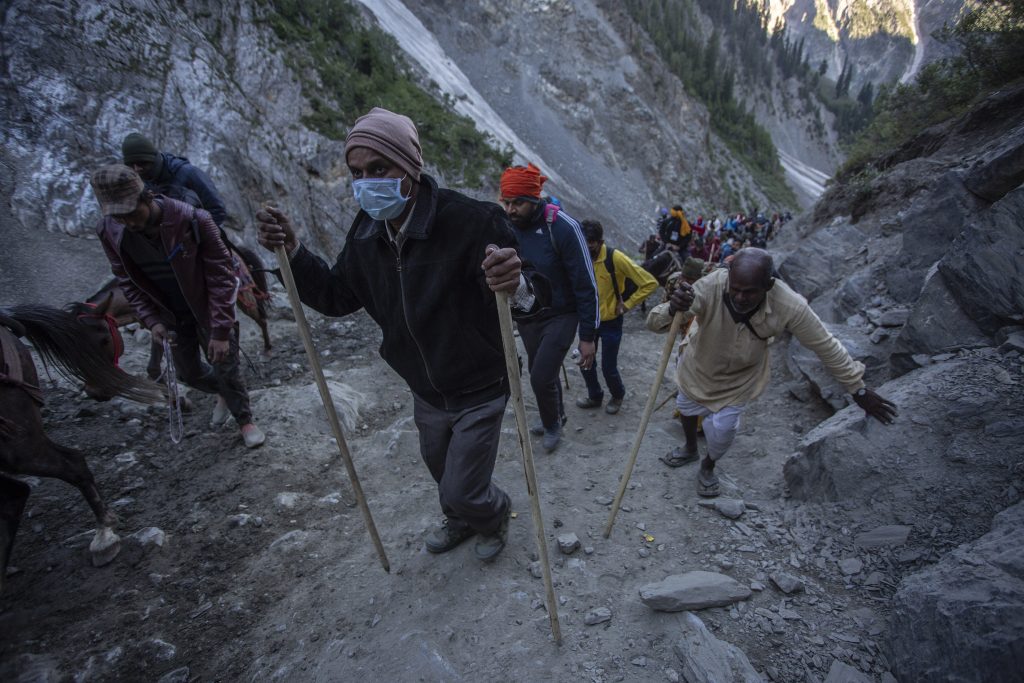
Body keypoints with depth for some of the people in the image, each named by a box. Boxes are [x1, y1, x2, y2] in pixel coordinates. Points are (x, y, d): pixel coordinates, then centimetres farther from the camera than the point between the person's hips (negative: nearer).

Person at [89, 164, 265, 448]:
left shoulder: (193, 220, -28)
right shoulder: (110, 232, -14)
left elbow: (221, 275, -24)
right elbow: (127, 281, 0)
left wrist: (221, 331, -25)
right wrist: (151, 320, -12)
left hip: (207, 307, -4)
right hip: (171, 314, 5)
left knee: (226, 366, 0)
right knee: (187, 371, 14)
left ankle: (245, 419, 24)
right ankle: (221, 392, 47)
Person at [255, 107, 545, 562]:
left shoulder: (473, 221, -28)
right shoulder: (366, 232, -8)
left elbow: (536, 292, -27)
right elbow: (338, 297, 4)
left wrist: (519, 288, -52)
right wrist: (292, 253, -12)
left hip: (479, 393, -6)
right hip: (425, 392, 6)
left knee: (462, 493, 5)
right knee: (442, 473, 27)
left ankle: (496, 515, 43)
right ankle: (461, 521, 61)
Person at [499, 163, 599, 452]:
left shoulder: (562, 227, -22)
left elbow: (586, 285, -18)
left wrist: (588, 336, -18)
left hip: (561, 316, -5)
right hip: (526, 317, 5)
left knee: (541, 377, -12)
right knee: (541, 374, 17)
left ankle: (552, 425, 19)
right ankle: (556, 416, 45)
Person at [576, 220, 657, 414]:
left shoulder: (616, 258, -22)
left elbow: (650, 283, -17)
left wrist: (627, 304, -16)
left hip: (610, 322, -4)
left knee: (608, 367, 2)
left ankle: (618, 395, 33)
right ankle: (595, 396, 33)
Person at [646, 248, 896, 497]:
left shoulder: (790, 306, -35)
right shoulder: (711, 286, -40)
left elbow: (827, 346, -18)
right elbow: (653, 323, -41)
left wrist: (859, 389, -6)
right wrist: (673, 310, -65)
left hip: (741, 378, -1)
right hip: (699, 367, 1)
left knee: (722, 432, 5)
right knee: (687, 410, 24)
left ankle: (708, 467, 42)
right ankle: (691, 449, 59)